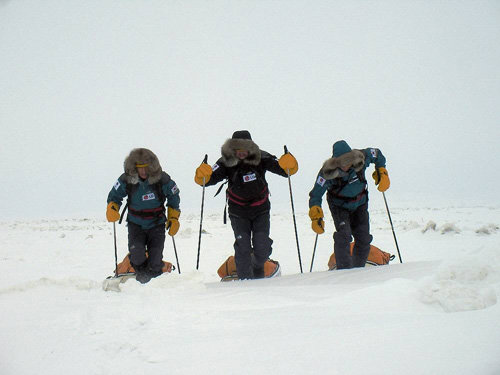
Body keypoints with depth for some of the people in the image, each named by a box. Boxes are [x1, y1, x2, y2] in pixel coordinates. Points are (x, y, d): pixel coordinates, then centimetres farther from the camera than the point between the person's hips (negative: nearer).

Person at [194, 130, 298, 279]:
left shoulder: (261, 158, -15)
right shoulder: (227, 162, -15)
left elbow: (284, 169, -16)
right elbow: (212, 177, -22)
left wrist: (289, 166, -40)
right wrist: (202, 176, -45)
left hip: (261, 210, 1)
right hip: (238, 212, 0)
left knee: (263, 249, 1)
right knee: (243, 248, -9)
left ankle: (257, 267, 35)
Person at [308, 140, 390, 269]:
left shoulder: (362, 158, -24)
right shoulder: (328, 172, -29)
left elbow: (377, 154, 0)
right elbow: (316, 195, -22)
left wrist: (382, 173, -6)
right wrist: (316, 216, -33)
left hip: (360, 204, 3)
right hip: (340, 206, -3)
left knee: (364, 239, 2)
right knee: (343, 236, -23)